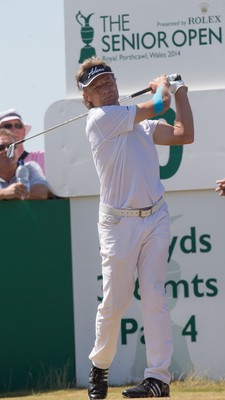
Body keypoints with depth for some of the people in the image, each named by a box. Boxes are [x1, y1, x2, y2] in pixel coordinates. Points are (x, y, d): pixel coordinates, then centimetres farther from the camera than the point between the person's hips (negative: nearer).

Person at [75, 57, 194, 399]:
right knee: (114, 302, -1)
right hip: (119, 223, -5)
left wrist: (180, 92, 13)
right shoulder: (100, 119, -7)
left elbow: (184, 135, 8)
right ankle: (100, 366, 21)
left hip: (155, 217, 5)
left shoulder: (141, 123, 15)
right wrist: (162, 85, 15)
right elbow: (158, 105, -7)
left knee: (155, 297, -4)